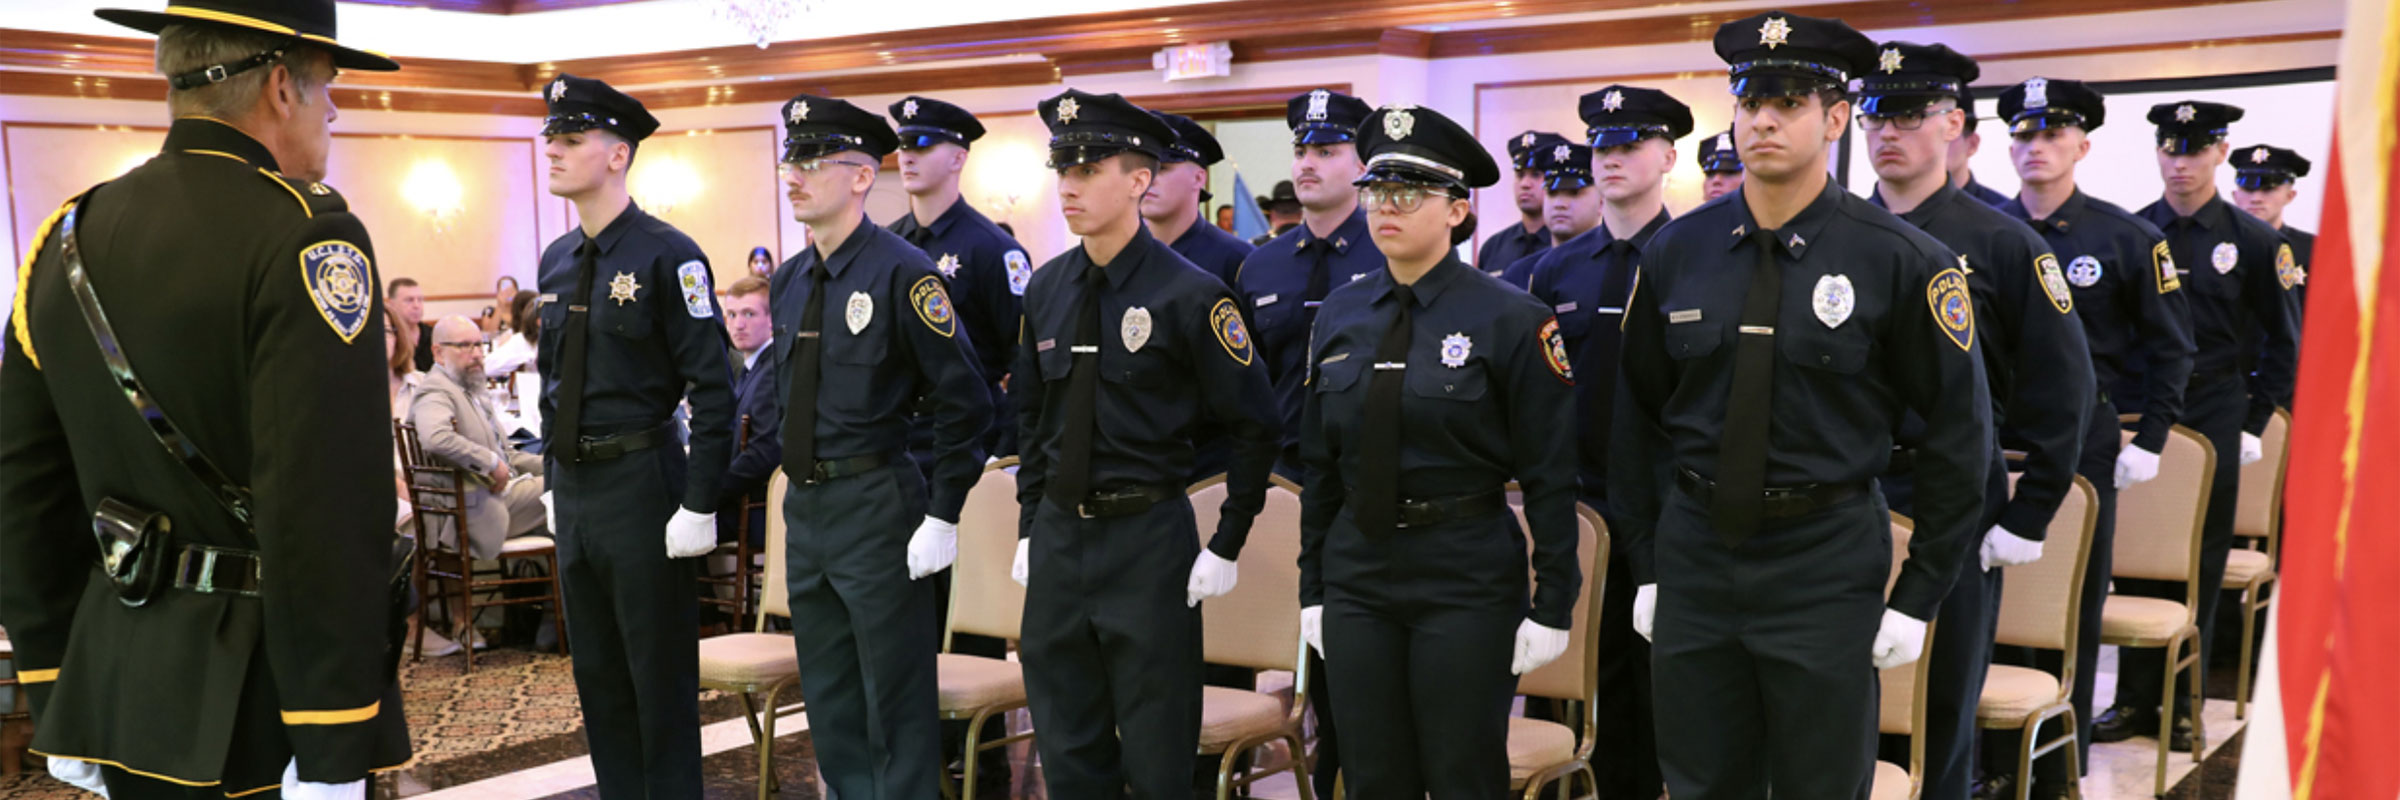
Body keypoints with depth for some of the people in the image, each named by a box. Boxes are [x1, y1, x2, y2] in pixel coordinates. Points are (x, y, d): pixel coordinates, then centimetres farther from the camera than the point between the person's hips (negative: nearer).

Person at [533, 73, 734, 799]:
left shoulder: (667, 255, -12)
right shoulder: (555, 260, 9)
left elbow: (713, 389, -15)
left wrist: (700, 506, -17)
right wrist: (553, 482, 16)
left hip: (641, 485, -7)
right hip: (573, 490, 7)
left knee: (662, 676, 4)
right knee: (597, 675, 16)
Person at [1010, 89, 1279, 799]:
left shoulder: (1189, 294, -12)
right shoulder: (1046, 288, 5)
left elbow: (1256, 427, -8)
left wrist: (1226, 547, -9)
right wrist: (1029, 528, 13)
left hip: (1148, 539, -5)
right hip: (1057, 534, 5)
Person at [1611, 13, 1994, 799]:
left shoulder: (1900, 260, -9)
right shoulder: (1675, 252, 0)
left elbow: (1960, 431, -4)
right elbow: (1636, 415, 9)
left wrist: (1918, 596, -4)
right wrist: (1645, 565, 8)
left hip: (1827, 569, -2)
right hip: (1693, 556, 3)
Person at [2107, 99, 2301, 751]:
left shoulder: (2255, 241, 2)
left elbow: (2284, 343, 5)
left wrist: (2253, 423, -2)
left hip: (2213, 422, -1)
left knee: (2200, 565, 4)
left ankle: (2183, 704, 14)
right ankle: (2135, 697, 11)